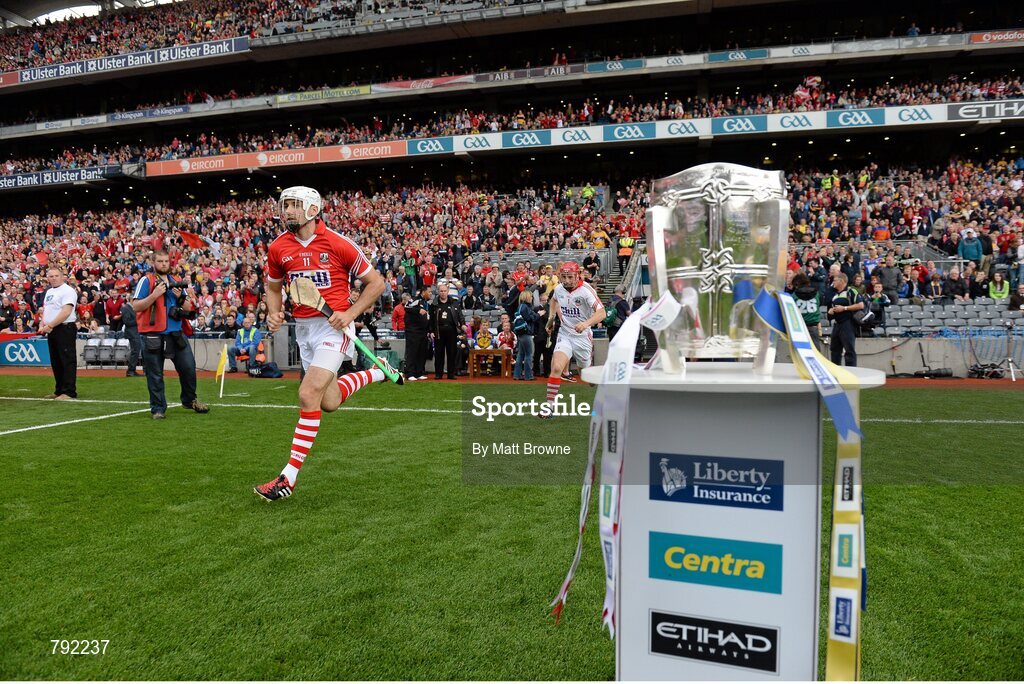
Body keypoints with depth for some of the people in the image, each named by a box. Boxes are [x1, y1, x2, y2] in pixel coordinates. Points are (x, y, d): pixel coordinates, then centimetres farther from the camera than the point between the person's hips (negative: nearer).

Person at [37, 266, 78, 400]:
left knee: (67, 360, -9)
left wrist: (49, 326, -19)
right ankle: (60, 390, 19)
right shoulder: (49, 292, 20)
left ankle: (69, 392, -9)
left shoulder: (68, 290, -9)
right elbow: (45, 310, 25)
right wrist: (42, 325, 7)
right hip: (51, 330, 9)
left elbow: (66, 312, -19)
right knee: (56, 362, 12)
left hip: (65, 328, -9)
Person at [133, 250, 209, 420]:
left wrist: (180, 297, -5)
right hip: (153, 335, -4)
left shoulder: (177, 283, 15)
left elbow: (189, 308, 15)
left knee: (189, 367, 3)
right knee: (155, 375, 1)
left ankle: (190, 400, 23)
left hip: (176, 334, 4)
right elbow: (135, 307, -8)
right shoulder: (146, 281, -1)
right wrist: (154, 294, -19)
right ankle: (158, 408, 11)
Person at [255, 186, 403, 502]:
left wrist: (350, 313, -14)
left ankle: (289, 476, -8)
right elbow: (273, 286, 19)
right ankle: (378, 372, 38)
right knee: (329, 403, 12)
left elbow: (376, 282, -3)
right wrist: (275, 313, -1)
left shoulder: (337, 244, -11)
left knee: (309, 395, -18)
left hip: (333, 325, -6)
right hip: (303, 327, 6)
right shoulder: (278, 248, 2)